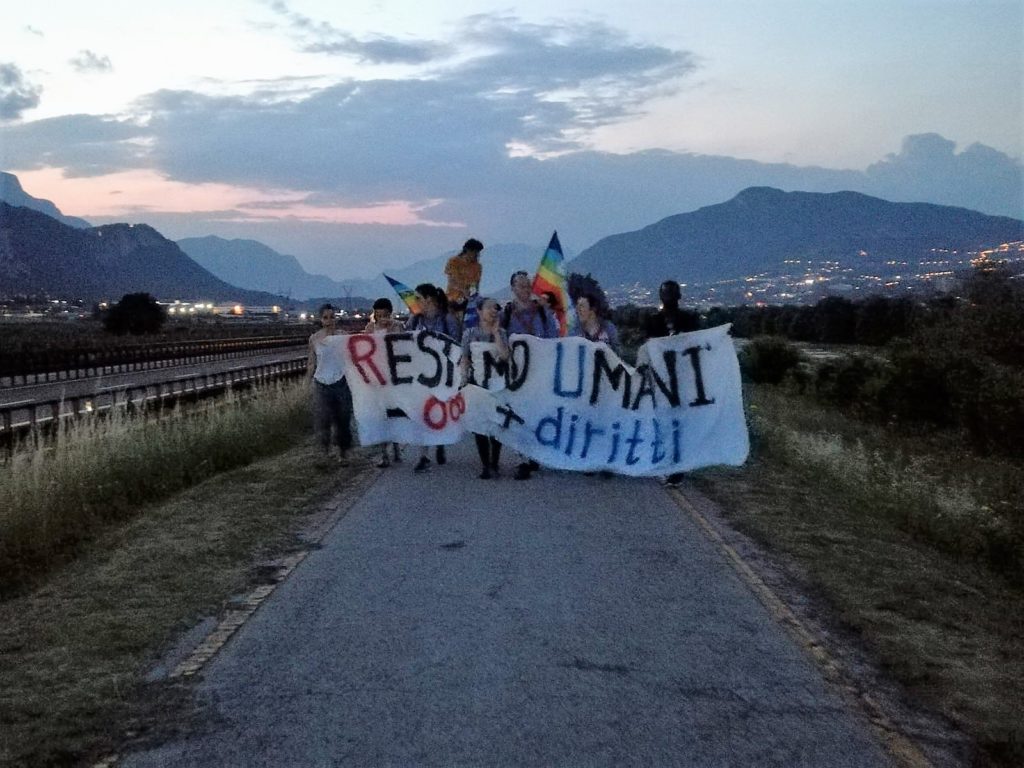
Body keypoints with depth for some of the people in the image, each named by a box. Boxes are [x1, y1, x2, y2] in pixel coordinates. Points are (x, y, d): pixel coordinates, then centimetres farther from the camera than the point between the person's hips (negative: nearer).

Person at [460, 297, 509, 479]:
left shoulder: (501, 333, 3)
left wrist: (496, 332, -11)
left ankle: (494, 465, 10)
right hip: (476, 382, 0)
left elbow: (504, 356, -14)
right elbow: (464, 360, 3)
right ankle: (485, 465, 8)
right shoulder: (470, 333, 3)